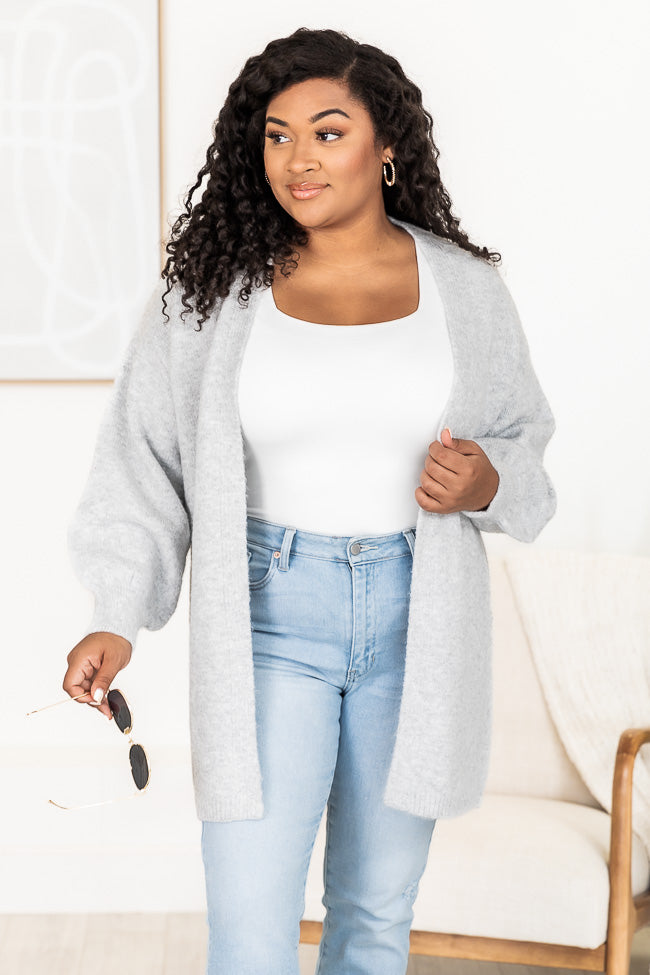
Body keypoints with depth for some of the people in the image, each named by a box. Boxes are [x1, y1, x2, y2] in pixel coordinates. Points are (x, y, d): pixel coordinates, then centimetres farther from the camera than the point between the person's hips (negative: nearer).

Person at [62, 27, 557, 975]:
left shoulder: (464, 288, 1)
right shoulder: (216, 289, -3)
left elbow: (524, 435, 12)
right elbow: (144, 454, 2)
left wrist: (485, 481, -12)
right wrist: (117, 616, -7)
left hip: (415, 620, 2)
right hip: (270, 619, -1)